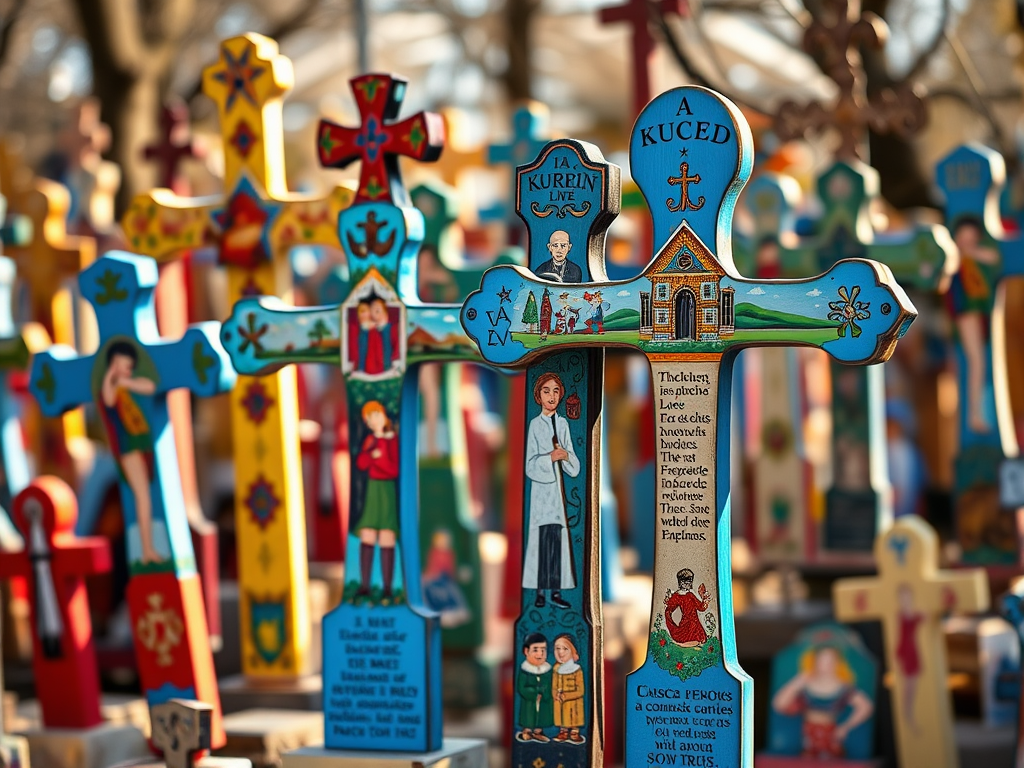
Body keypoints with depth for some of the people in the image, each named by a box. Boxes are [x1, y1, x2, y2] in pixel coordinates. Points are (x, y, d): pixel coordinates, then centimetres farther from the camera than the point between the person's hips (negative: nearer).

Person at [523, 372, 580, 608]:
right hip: (541, 487, -4)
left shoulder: (563, 423, 10)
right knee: (541, 537, -4)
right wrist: (550, 458, -21)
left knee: (559, 538, 2)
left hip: (559, 486, 4)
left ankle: (556, 591, 5)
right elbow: (531, 465, -5)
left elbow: (574, 467, 10)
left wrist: (565, 456, -11)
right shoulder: (535, 424, -1)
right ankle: (540, 592, 0)